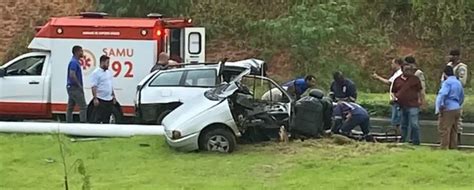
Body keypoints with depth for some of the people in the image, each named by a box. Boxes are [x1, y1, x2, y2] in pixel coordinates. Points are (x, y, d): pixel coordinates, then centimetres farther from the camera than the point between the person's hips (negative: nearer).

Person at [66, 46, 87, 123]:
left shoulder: (75, 62, 17)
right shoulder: (74, 62, -15)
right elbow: (72, 75, -25)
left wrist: (80, 86, 17)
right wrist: (80, 86, -17)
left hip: (71, 88, 10)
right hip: (75, 88, -10)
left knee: (70, 108, 9)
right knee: (83, 106, -10)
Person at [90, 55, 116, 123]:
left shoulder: (109, 72, 15)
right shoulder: (96, 73, -10)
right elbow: (94, 87, -16)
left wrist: (113, 97, 18)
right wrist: (95, 98, -22)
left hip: (109, 100, 8)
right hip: (101, 100, -8)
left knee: (106, 119, 12)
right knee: (98, 118, -6)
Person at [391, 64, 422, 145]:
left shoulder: (415, 79, 5)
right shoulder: (397, 80, 10)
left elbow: (420, 90, 11)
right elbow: (393, 92, 19)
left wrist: (419, 99, 0)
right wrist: (394, 98, 1)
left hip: (413, 106, -3)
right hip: (401, 106, 3)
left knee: (414, 124, -9)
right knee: (403, 125, 13)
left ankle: (415, 141, -2)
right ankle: (403, 140, 23)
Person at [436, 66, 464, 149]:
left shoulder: (447, 82, -11)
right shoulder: (459, 83, 15)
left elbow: (442, 94, -25)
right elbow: (462, 97, 26)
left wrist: (439, 108, -21)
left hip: (448, 109, -8)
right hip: (457, 109, 8)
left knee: (444, 130, -4)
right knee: (454, 131, 14)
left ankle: (444, 148, -5)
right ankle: (453, 147, 18)